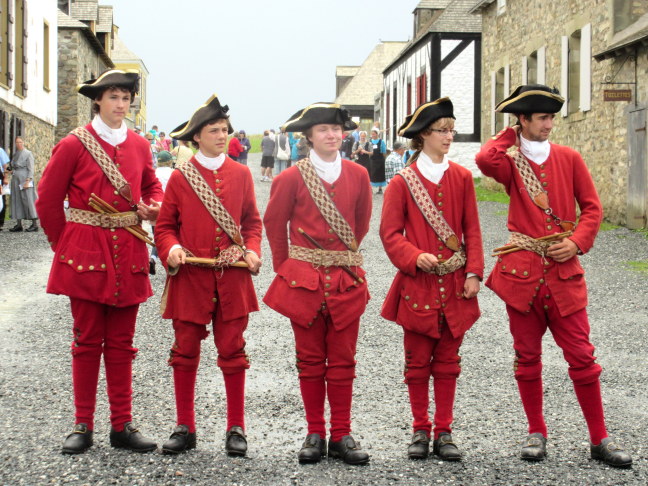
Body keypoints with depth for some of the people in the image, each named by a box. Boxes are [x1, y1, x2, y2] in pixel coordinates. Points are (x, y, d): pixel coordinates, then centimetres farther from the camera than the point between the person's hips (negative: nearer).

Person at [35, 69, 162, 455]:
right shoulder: (74, 145, -5)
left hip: (128, 256, 3)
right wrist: (64, 243, 3)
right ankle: (83, 426, 12)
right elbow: (48, 201, 0)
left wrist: (153, 207, 2)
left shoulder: (139, 145, 7)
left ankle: (123, 425, 15)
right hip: (86, 255, -3)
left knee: (122, 343, 8)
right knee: (87, 341, 4)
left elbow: (152, 186, 24)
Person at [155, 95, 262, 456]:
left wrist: (253, 250, -5)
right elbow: (165, 225, 7)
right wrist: (171, 249, -13)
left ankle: (237, 428, 13)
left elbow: (253, 221, 13)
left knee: (233, 352, 4)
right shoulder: (180, 178, 3)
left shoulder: (241, 175, 7)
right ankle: (185, 428, 15)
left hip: (233, 278, 1)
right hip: (190, 277, -1)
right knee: (185, 352, 4)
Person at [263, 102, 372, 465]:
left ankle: (342, 436, 14)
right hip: (304, 280, -1)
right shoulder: (291, 178, -4)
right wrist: (286, 268, 10)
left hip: (346, 280, 2)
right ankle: (315, 435, 15)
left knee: (343, 362, 6)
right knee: (310, 361, 7)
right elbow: (274, 224, 6)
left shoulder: (358, 175, 3)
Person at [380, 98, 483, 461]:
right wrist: (415, 257, -20)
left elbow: (472, 230, 5)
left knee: (448, 360, 8)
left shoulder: (462, 177, 4)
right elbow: (390, 233, -4)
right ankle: (421, 431, 16)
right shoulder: (403, 182, -3)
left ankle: (444, 432, 16)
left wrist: (474, 273, -3)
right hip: (418, 284, -2)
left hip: (454, 285, 2)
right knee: (418, 361, 6)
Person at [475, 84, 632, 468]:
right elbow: (485, 160, -21)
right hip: (521, 270, 0)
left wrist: (577, 243, -9)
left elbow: (592, 208, 7)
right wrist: (510, 137, -3)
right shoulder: (511, 164, 2)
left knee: (582, 355, 0)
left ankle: (599, 439, 8)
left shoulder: (569, 159, 7)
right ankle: (537, 433, 21)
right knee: (527, 356, 8)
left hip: (564, 270, 1)